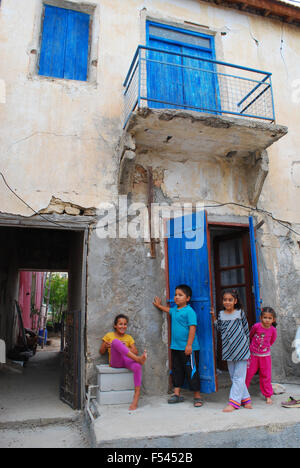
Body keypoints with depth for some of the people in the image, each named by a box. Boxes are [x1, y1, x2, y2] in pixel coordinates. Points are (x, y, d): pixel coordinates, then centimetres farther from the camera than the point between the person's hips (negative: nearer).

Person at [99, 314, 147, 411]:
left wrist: (123, 347, -2)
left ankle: (136, 398, -31)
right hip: (115, 362, -2)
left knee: (137, 366, -36)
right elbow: (101, 352, 16)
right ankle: (138, 359, -39)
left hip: (127, 360, 2)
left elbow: (135, 352, 12)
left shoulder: (129, 337, 20)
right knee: (115, 341, -32)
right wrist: (106, 346, -7)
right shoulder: (109, 335, 15)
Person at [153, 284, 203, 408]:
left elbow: (192, 328, -18)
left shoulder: (189, 311, -14)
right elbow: (169, 310, 35)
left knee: (191, 371, 1)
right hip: (175, 347, 8)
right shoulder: (175, 310, 11)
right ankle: (177, 394, 26)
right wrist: (159, 306, 50)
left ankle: (197, 396, 12)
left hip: (188, 348, -8)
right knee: (176, 370, 14)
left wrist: (189, 345, -22)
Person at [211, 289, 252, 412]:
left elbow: (246, 329, 4)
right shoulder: (221, 314, 4)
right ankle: (245, 398, 26)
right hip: (228, 350, 4)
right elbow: (220, 330, 7)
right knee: (233, 377, 12)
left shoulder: (240, 313, -4)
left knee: (238, 377, -2)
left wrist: (246, 346, 6)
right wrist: (214, 318, -1)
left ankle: (233, 402, 2)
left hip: (241, 349, -4)